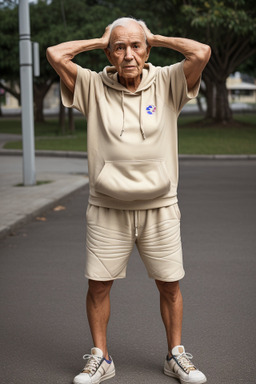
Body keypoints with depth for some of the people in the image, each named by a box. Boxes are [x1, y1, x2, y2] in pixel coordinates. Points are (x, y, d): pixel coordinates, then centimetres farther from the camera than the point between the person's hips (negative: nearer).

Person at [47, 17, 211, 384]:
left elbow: (201, 52, -13)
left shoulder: (166, 83, 1)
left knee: (169, 284, 8)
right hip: (107, 207, 0)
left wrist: (156, 38, 0)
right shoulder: (94, 87, 2)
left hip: (159, 206, 0)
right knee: (98, 284, 4)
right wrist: (99, 41, 3)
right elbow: (55, 54, -7)